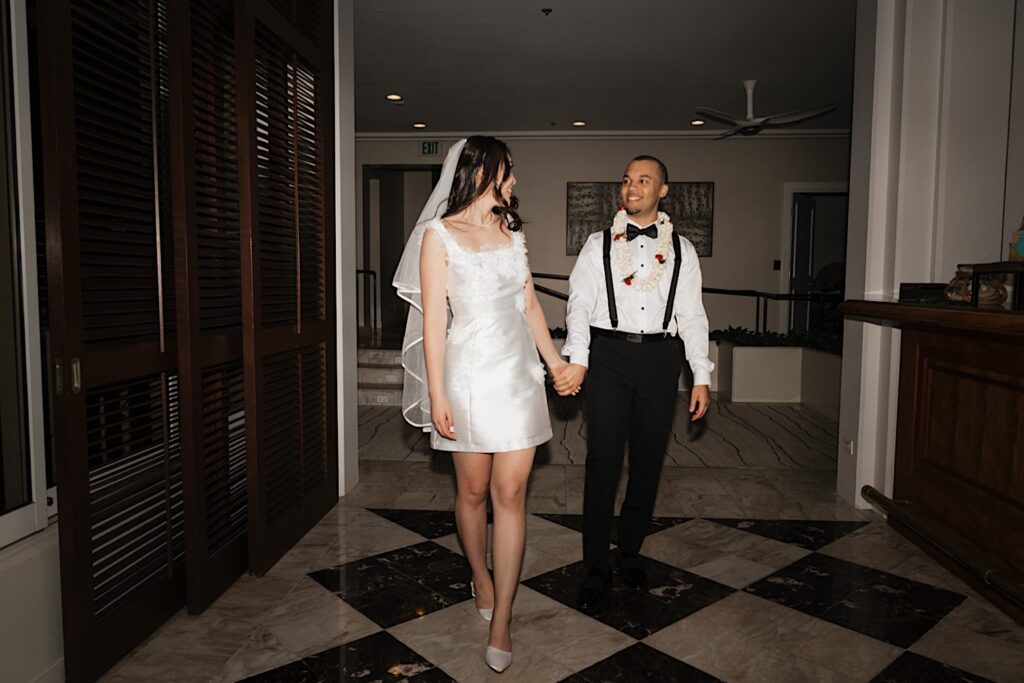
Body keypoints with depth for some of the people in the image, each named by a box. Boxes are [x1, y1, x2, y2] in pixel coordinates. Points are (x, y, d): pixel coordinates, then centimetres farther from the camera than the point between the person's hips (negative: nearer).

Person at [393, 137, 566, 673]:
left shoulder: (511, 230, 13)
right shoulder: (439, 234, -4)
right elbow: (433, 320, -7)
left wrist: (554, 360, 20)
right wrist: (437, 394, -11)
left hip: (518, 372, 4)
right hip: (469, 372, -4)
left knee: (510, 495, 0)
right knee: (472, 490, 11)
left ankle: (500, 622, 8)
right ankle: (480, 577, 38)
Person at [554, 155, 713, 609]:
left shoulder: (681, 250, 11)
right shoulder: (598, 245, 6)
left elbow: (692, 316, 9)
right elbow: (580, 304, -2)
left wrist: (701, 376, 2)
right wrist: (577, 360, -16)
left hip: (659, 356, 2)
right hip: (608, 355, -2)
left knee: (648, 462, 9)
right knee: (603, 462, -2)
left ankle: (630, 553, 28)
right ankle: (595, 570, 10)